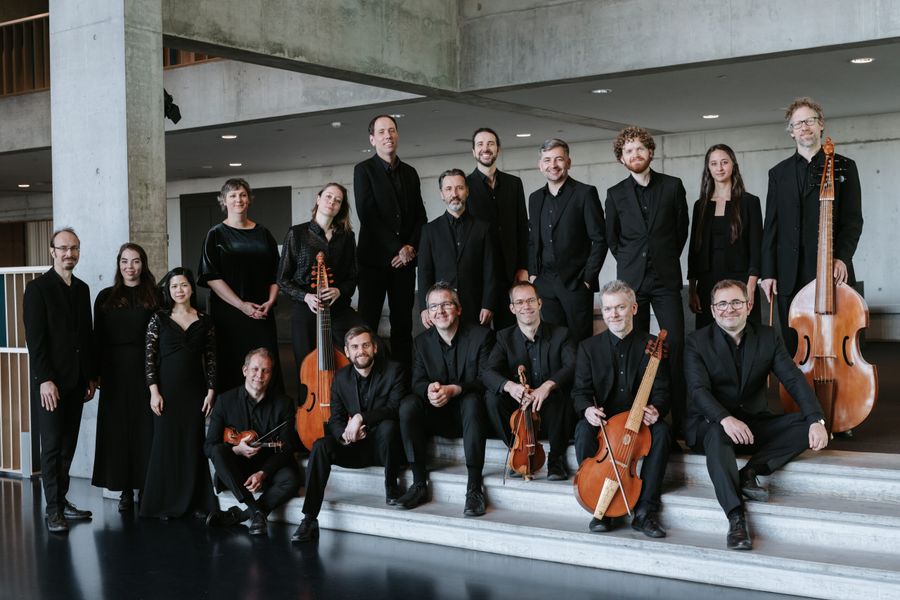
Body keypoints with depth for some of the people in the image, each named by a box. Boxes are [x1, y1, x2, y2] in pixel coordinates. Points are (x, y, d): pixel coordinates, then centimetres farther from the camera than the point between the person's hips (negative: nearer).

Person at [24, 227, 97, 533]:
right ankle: (54, 509, 6)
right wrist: (45, 380, -17)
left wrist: (91, 376, 13)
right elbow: (35, 338, -11)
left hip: (77, 382, 6)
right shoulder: (38, 288, -6)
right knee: (53, 446, -1)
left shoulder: (82, 289, 13)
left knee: (68, 445, 9)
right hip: (51, 382, -6)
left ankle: (61, 499, 18)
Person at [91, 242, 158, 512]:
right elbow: (98, 338, 6)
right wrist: (97, 373, -1)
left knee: (146, 428, 0)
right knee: (119, 428, 4)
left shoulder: (155, 297, 3)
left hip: (146, 369, -1)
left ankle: (147, 486, 7)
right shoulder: (106, 297, 7)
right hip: (116, 371, 1)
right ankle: (125, 489, 10)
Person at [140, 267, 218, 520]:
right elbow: (149, 357, -1)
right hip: (166, 390, -1)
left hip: (195, 390, 1)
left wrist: (211, 392, 0)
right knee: (166, 444, 2)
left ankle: (197, 502, 13)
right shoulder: (159, 319, 2)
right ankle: (166, 504, 11)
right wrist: (154, 392, -8)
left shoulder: (204, 321, 6)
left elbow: (210, 359, 7)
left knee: (194, 445, 4)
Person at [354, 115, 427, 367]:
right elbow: (367, 215, -10)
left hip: (405, 259, 4)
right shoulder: (364, 170, -1)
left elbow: (420, 216, 14)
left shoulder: (410, 173, 15)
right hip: (375, 258, -4)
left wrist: (411, 247, -3)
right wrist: (396, 249, -12)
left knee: (403, 322, 6)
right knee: (368, 322, -4)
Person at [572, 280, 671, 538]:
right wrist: (587, 408, -22)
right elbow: (580, 391, 2)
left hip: (640, 421, 0)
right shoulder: (589, 347, 6)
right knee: (584, 430, -32)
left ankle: (645, 511, -25)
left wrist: (655, 410, -24)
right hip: (603, 420, 0)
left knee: (662, 430, -32)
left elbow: (661, 391, 0)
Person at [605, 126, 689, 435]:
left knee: (675, 346, -8)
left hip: (666, 280, -1)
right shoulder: (616, 194, 6)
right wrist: (630, 263, 12)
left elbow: (681, 229, 13)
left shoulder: (672, 186, 4)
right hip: (631, 281, 1)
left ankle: (680, 421, -4)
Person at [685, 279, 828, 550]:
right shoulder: (697, 341, -5)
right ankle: (736, 518, -43)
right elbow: (699, 390, -18)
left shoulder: (768, 337, 4)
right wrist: (725, 419, -38)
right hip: (710, 423, -4)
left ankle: (750, 471, -19)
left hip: (755, 424, 4)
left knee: (807, 425, -17)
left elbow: (794, 379, -6)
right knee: (718, 435, -39)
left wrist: (816, 419, -23)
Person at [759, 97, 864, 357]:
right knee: (794, 346, 3)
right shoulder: (779, 173, 15)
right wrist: (768, 272, 4)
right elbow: (771, 226, 11)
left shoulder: (844, 167, 8)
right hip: (790, 276, 2)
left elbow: (853, 220, 2)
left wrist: (842, 258, -14)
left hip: (831, 273, -2)